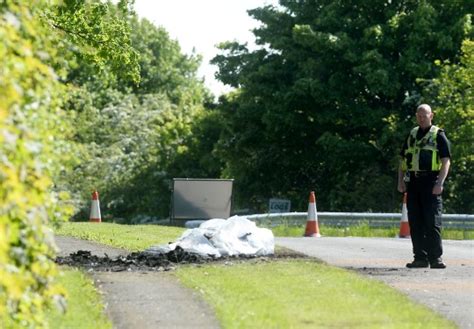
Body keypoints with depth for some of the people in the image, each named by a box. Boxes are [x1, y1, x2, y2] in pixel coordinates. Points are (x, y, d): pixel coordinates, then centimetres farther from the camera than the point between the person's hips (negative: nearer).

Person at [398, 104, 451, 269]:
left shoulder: (438, 135, 1)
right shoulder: (412, 135, 17)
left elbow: (446, 161, -4)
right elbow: (403, 159, 20)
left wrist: (440, 183, -15)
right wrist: (400, 181, 9)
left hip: (430, 182, -5)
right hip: (413, 182, 5)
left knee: (433, 222, -8)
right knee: (415, 222, 4)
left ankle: (435, 258, -5)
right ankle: (420, 258, 9)